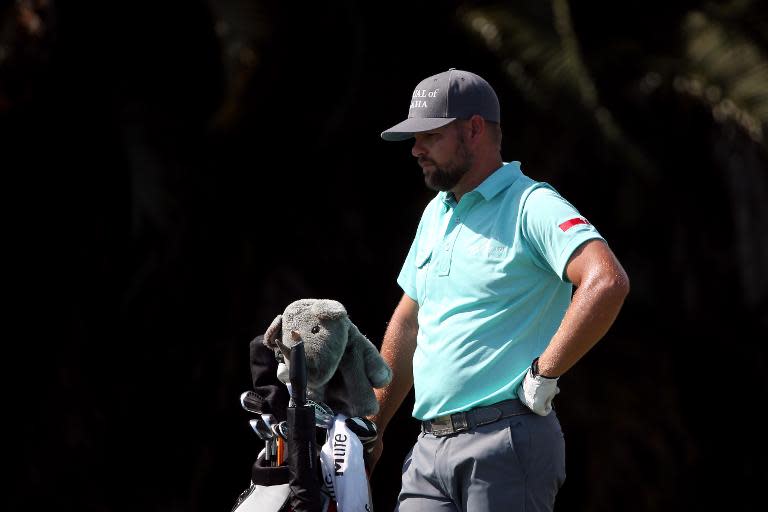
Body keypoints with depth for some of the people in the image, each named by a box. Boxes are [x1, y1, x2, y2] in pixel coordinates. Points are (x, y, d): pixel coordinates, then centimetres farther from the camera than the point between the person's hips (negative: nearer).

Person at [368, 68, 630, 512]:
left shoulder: (531, 206, -7)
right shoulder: (436, 214, 20)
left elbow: (608, 282, -23)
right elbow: (407, 325, 29)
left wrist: (543, 374, -19)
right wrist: (369, 430, 26)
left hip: (506, 443, -8)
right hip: (430, 448, 8)